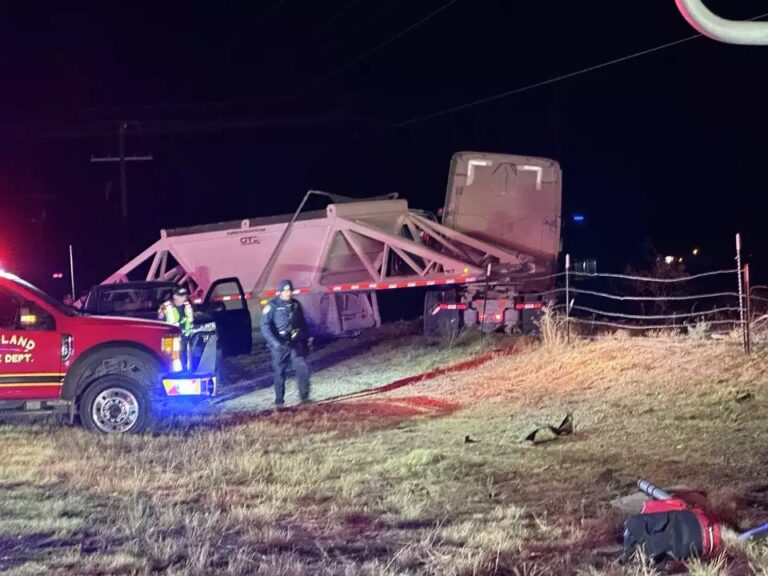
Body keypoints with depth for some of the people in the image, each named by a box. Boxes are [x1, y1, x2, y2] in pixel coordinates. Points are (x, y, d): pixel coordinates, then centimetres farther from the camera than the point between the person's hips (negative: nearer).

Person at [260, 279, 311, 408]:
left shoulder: (295, 304, 9)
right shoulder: (272, 305, -8)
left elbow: (302, 323, 20)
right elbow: (265, 326, -14)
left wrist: (306, 339, 19)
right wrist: (274, 342, -23)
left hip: (296, 343, 4)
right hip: (279, 345, -4)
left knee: (303, 368, -6)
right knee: (279, 373, 1)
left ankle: (304, 396, 6)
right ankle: (279, 401, 10)